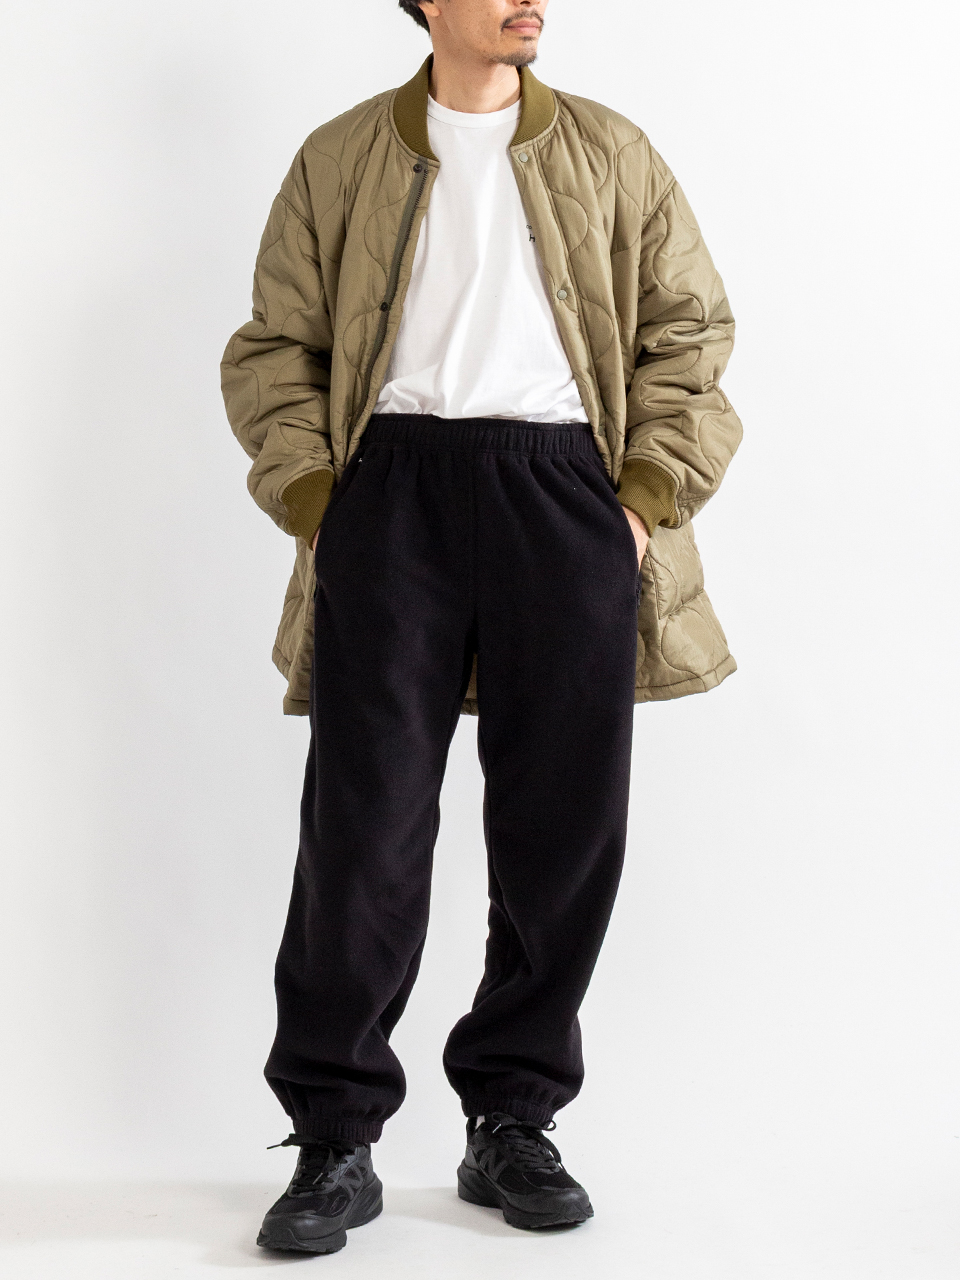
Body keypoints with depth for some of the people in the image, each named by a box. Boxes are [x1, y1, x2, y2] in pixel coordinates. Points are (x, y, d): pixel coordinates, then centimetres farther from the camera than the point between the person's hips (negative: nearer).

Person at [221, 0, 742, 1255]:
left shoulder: (613, 154, 16)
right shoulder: (340, 159, 13)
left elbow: (688, 328, 12)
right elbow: (275, 347, 12)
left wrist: (650, 494, 0)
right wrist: (312, 496, -2)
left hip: (561, 486, 2)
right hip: (394, 482, -1)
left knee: (564, 821, 1)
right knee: (365, 817, -7)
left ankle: (512, 1124, 15)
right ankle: (335, 1140, 4)